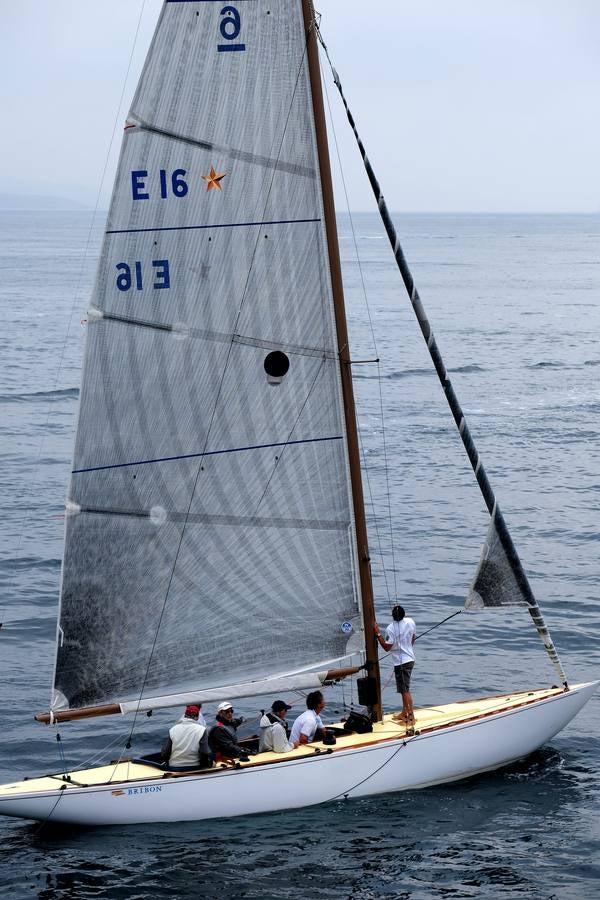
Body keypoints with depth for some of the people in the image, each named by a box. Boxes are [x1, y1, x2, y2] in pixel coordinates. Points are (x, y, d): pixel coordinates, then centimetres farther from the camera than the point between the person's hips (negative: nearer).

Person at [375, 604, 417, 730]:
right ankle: (404, 713, 29)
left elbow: (387, 647, -17)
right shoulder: (410, 622, -2)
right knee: (404, 688, 20)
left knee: (405, 690, -4)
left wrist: (378, 634, -16)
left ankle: (411, 716, -4)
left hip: (401, 662, -8)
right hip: (410, 658, 8)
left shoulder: (391, 629, -22)